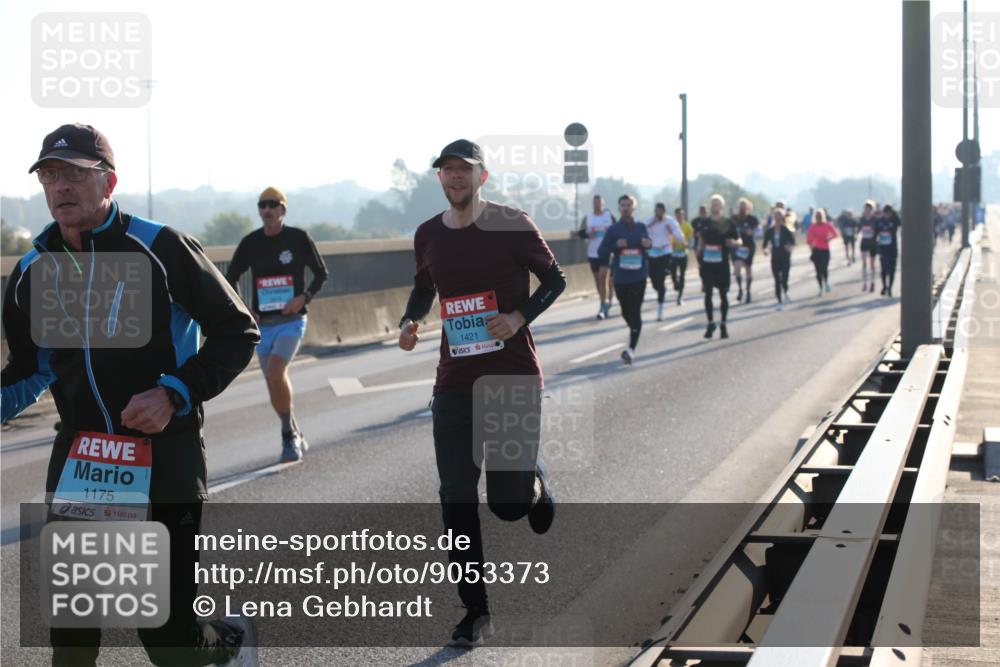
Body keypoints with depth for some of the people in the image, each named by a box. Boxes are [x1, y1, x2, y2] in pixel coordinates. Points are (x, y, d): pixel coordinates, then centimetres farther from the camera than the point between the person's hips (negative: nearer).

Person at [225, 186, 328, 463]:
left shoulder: (299, 238, -3)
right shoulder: (250, 242, 4)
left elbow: (321, 273, 6)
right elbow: (230, 279, 13)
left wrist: (304, 298, -10)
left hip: (291, 321, -4)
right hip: (262, 324, 4)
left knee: (275, 372, -23)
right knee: (275, 385, 8)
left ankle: (289, 435, -9)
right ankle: (295, 437, 26)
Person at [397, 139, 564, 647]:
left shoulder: (512, 225, -7)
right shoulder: (428, 235, 5)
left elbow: (554, 279, 1)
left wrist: (520, 317, -15)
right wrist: (409, 321, 1)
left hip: (514, 376, -3)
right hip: (454, 382, 3)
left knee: (508, 501, -3)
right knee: (457, 500, -2)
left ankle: (535, 479, 36)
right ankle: (475, 612, 8)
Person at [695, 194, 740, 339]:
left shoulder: (728, 223, 0)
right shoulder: (705, 224, 7)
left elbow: (738, 241, 5)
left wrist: (733, 243, -17)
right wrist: (699, 251, -2)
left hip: (722, 263, -2)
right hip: (707, 263, 2)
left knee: (723, 294, 2)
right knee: (708, 293, 1)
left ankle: (723, 325, 13)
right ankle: (710, 324, 13)